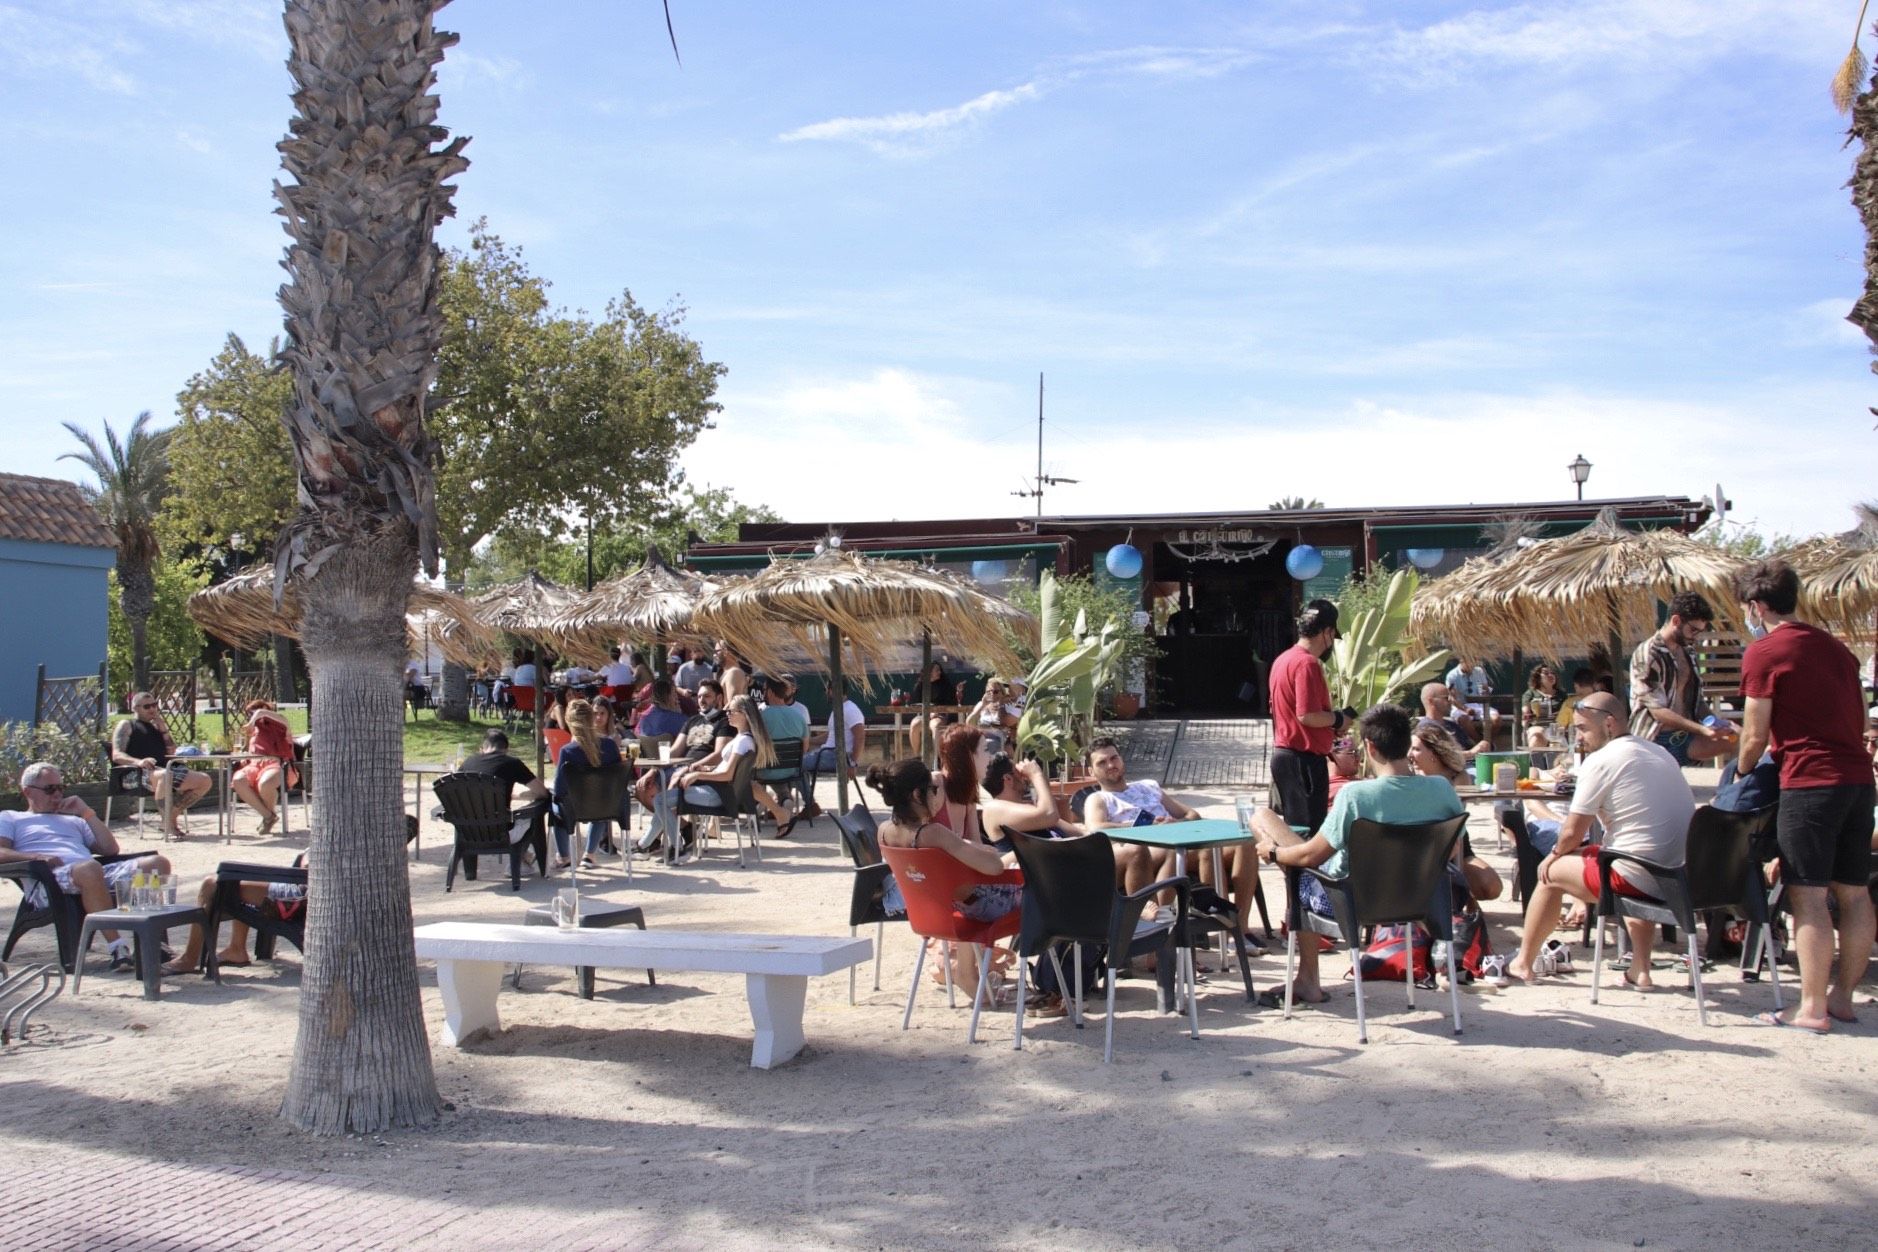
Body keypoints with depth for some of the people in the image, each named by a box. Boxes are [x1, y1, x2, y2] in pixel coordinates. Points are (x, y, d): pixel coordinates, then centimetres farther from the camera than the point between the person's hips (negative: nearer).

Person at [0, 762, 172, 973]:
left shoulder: (72, 820, 38)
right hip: (49, 881, -5)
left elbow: (111, 850, 26)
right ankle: (118, 949, -42)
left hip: (98, 876, 5)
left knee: (157, 863, -19)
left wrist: (87, 813, 19)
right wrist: (37, 857, -12)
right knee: (89, 868, -42)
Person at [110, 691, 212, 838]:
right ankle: (168, 824, -29)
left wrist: (163, 729, 11)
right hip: (141, 772, -7)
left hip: (167, 768, 7)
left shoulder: (155, 725, 29)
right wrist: (138, 762, -24)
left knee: (205, 781, -9)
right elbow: (117, 755, -4)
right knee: (166, 776, -41)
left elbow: (172, 752, 22)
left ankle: (172, 815, 0)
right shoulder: (126, 725, 11)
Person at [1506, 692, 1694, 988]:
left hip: (1639, 879, -8)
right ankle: (1640, 969, 28)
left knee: (1551, 870, 12)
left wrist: (1555, 854, 16)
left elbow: (1572, 833, -7)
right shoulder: (1659, 753, 15)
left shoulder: (1600, 760, -10)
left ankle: (1523, 964, 26)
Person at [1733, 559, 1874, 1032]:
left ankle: (1812, 1008, -5)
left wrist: (1740, 772, 11)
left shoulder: (1763, 652, -6)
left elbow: (1755, 737, -6)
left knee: (1808, 896, -5)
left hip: (1809, 781, -8)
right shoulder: (1835, 647, 17)